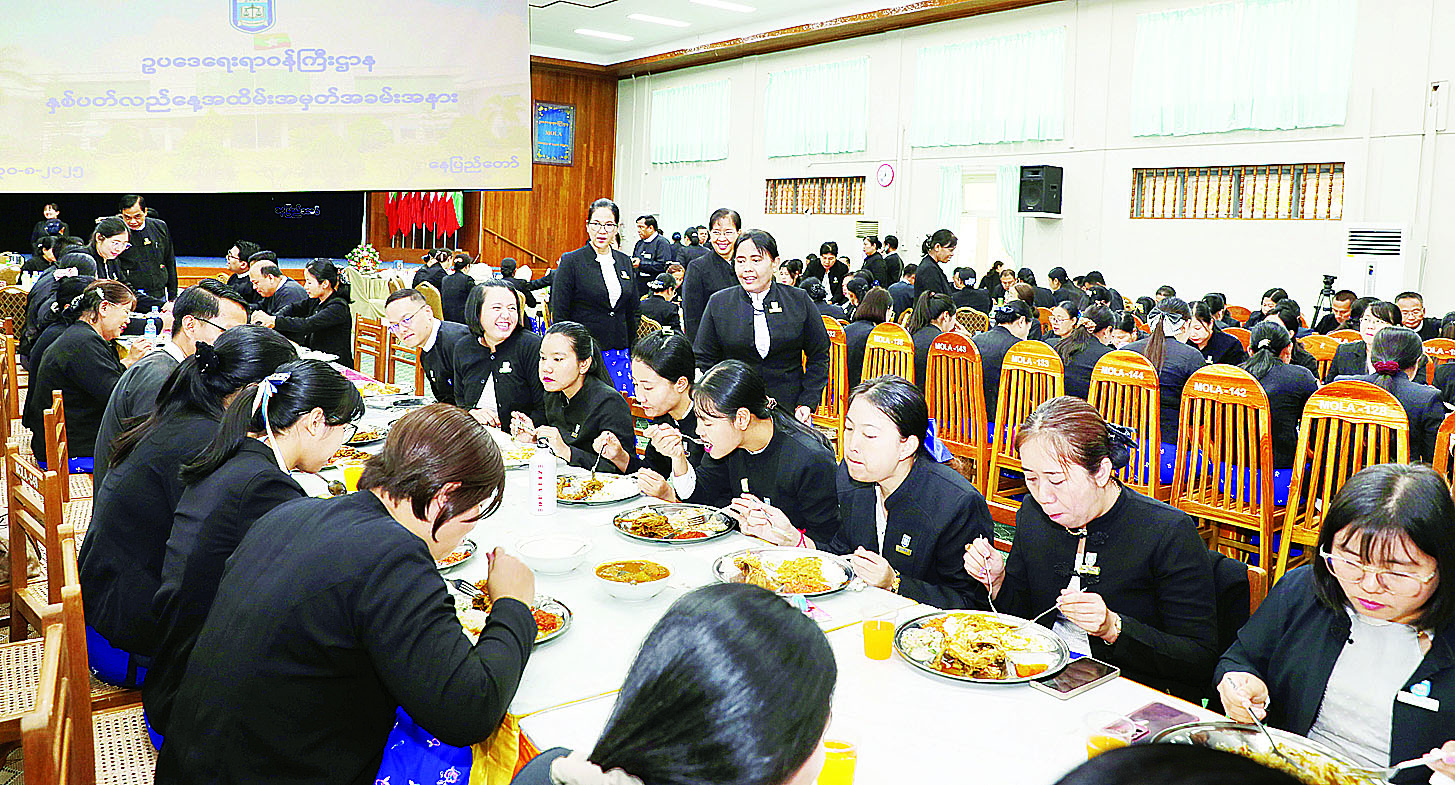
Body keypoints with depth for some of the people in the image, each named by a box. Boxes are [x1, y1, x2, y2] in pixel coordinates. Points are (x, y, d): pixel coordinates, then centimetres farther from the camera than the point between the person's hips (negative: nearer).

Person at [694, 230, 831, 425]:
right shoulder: (718, 303, 3)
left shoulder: (799, 301, 3)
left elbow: (819, 357, 8)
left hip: (790, 410, 0)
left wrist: (807, 403, -2)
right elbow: (704, 360, 6)